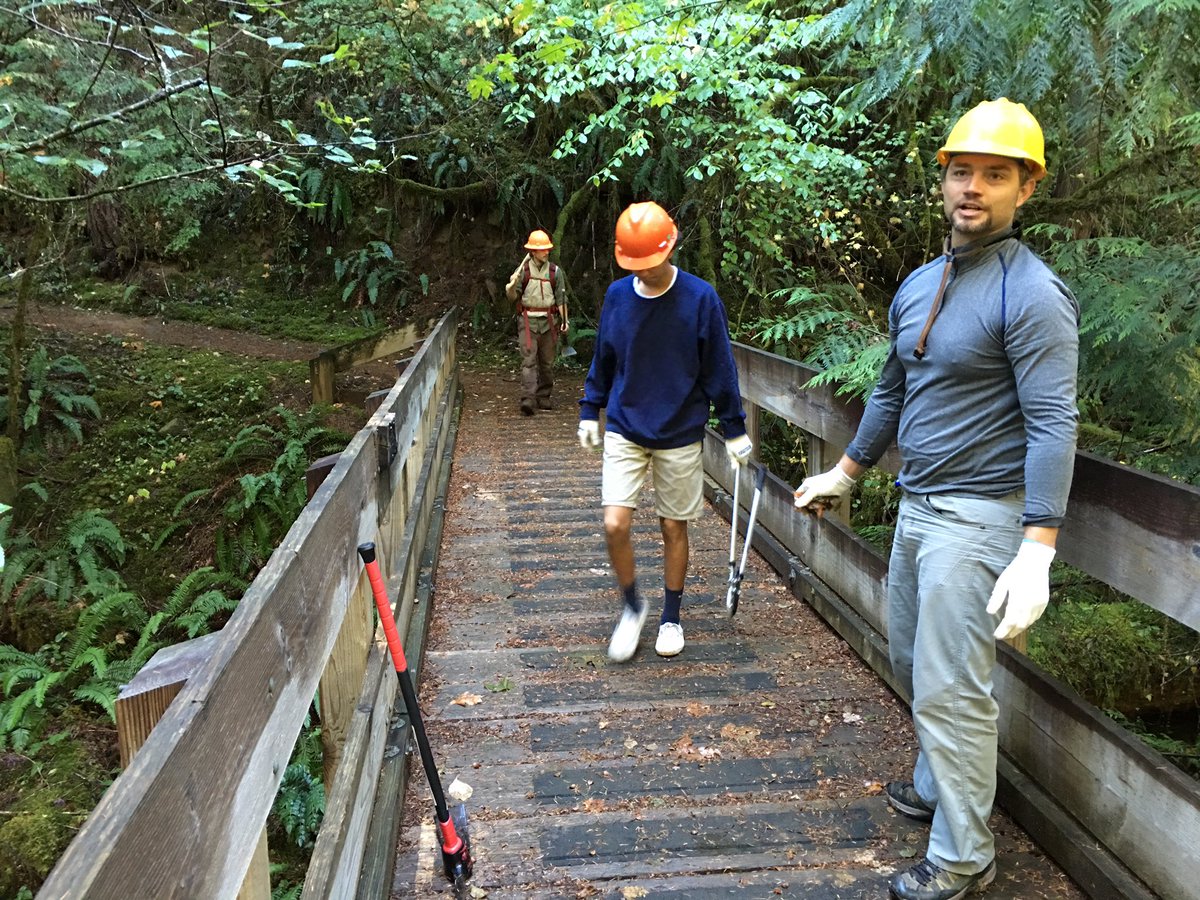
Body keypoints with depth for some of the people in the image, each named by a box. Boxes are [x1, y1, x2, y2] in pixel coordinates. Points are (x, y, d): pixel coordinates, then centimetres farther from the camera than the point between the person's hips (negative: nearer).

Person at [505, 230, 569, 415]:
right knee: (529, 360, -11)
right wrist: (511, 286, -18)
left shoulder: (555, 271, 7)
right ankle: (527, 399, -18)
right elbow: (513, 297, 4)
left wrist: (564, 320, -1)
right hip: (528, 320, -2)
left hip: (549, 321, 2)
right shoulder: (523, 270, 3)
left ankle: (543, 396, 17)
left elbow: (561, 298, 7)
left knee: (547, 362, 6)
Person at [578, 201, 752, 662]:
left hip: (681, 434, -1)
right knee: (615, 525, -8)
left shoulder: (701, 297, -10)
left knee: (674, 527, 8)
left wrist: (735, 429, -1)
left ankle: (671, 618, 29)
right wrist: (590, 411, 11)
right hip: (624, 430, 2)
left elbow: (719, 369, -4)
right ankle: (632, 607, 18)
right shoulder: (616, 295, -2)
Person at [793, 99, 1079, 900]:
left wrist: (1036, 554, -27)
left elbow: (1053, 426, -21)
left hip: (978, 517, -8)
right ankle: (938, 786, 41)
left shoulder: (1032, 294, -16)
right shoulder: (919, 285, 9)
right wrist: (846, 474, 26)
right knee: (914, 662, 20)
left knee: (950, 689, -2)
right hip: (917, 505, 8)